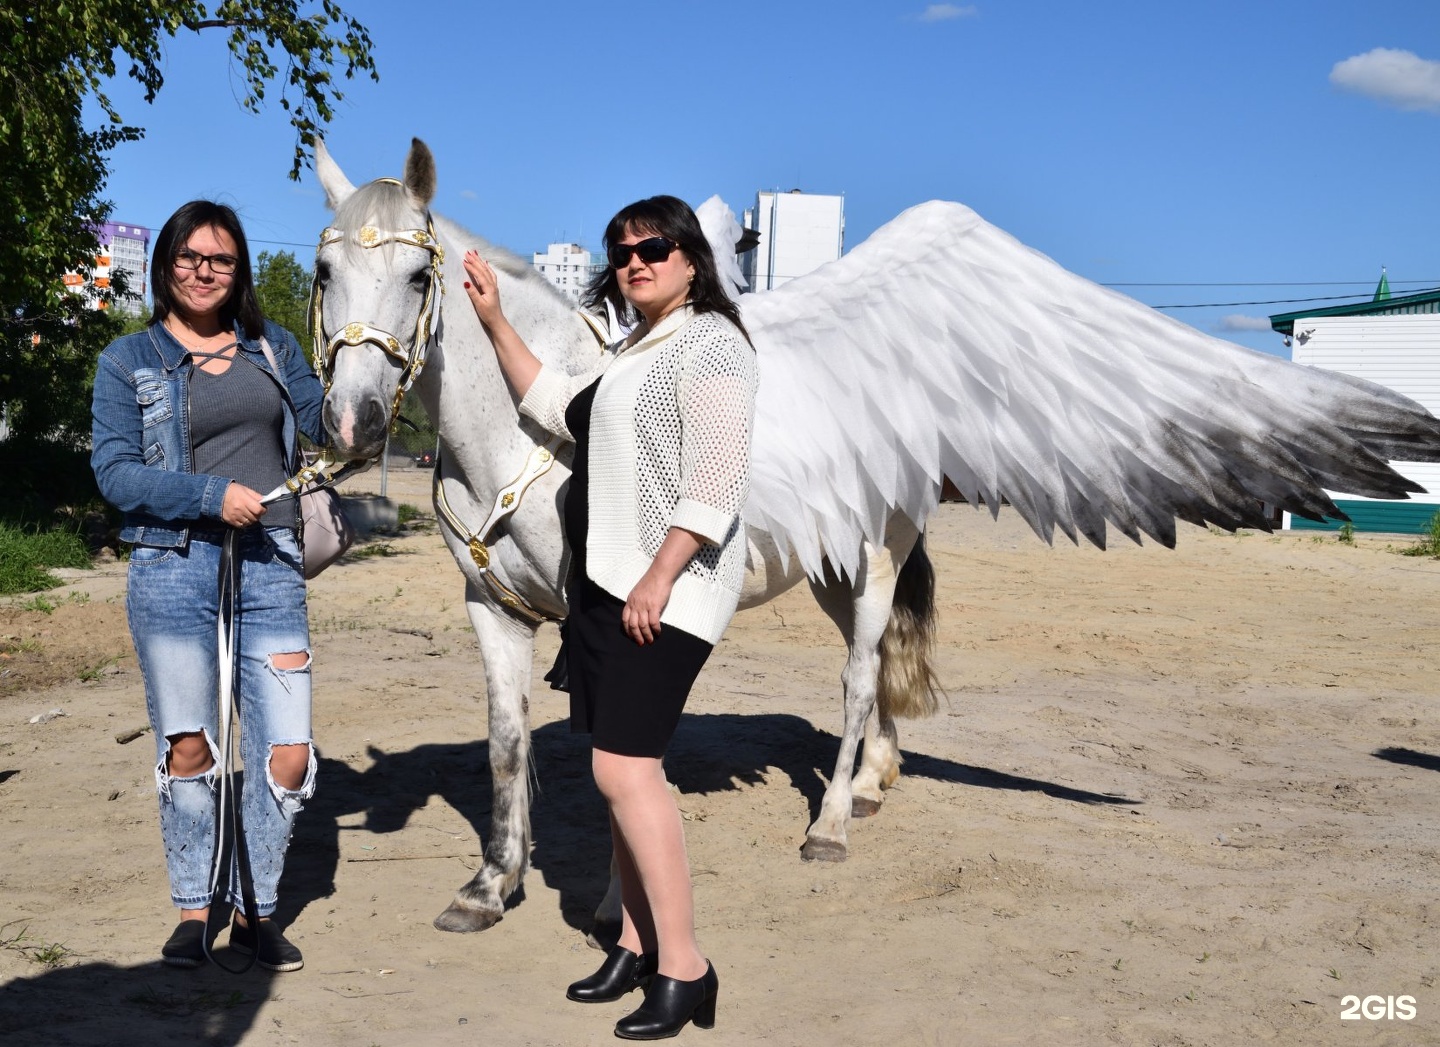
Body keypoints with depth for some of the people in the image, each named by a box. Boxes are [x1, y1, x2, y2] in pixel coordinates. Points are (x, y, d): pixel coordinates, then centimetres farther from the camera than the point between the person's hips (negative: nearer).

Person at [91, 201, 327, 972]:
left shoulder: (272, 348, 12)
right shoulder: (128, 361, 3)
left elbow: (325, 425, 10)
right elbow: (114, 471, -5)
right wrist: (211, 495, -17)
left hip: (270, 569, 2)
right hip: (174, 570, -2)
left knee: (286, 754, -1)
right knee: (189, 748, 8)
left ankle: (255, 910, 18)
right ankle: (193, 909, 26)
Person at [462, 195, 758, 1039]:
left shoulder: (709, 344, -11)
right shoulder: (630, 350, 18)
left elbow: (716, 483, -19)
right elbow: (556, 407, 26)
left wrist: (659, 579, -22)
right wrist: (496, 322, 20)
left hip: (665, 590, -10)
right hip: (604, 582, 10)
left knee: (624, 767, -13)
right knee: (625, 769, 11)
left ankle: (685, 968, -5)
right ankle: (637, 946, 21)